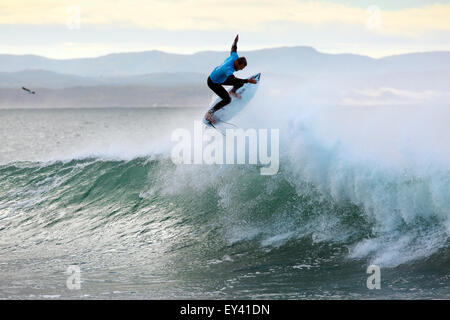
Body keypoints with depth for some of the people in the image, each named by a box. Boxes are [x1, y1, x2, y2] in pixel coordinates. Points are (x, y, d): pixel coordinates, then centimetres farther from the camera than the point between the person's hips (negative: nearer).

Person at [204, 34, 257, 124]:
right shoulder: (228, 69, -44)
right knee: (227, 100, -18)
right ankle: (209, 114, -5)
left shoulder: (235, 57, -20)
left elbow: (233, 48, 2)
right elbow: (232, 80, -60)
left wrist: (236, 41, 24)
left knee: (240, 83, 8)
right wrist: (248, 81, -64)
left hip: (221, 78, 8)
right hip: (213, 83, -8)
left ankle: (233, 91, 42)